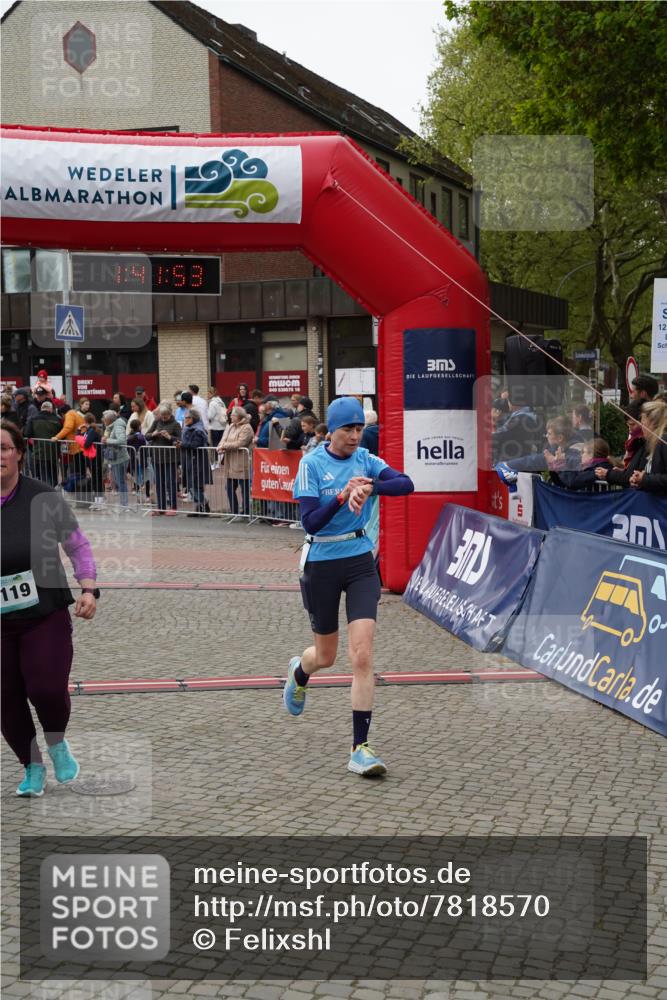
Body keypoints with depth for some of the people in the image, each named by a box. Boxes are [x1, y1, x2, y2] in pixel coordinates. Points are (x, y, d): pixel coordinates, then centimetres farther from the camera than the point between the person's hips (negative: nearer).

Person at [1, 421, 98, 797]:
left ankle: (58, 745, 23)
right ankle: (32, 768, 29)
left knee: (47, 689, -12)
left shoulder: (44, 498, -7)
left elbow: (77, 545, 2)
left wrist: (89, 589, -10)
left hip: (46, 615, -1)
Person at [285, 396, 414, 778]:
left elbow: (406, 484, -16)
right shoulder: (311, 464, -9)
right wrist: (343, 496, -29)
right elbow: (310, 521, -16)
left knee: (363, 654, -11)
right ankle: (299, 671, 53)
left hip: (361, 562, 2)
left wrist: (370, 487, -33)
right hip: (322, 565, -2)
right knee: (326, 656, 14)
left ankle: (361, 747, -6)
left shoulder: (366, 460, 0)